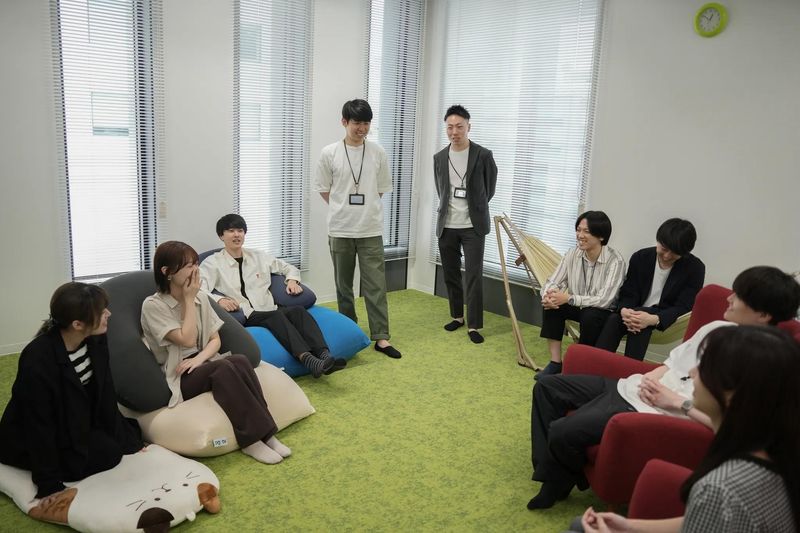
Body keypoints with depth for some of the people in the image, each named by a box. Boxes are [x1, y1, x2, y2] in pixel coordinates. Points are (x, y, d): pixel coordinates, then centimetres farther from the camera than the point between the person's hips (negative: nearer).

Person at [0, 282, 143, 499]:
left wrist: (125, 437, 0)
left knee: (131, 435, 0)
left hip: (79, 422, 7)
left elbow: (105, 391, -3)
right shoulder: (37, 361, -34)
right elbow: (39, 427, -29)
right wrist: (50, 485, -25)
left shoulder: (96, 339, -14)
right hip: (31, 442, -7)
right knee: (108, 452, -19)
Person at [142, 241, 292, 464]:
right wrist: (189, 299, -12)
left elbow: (215, 339, 6)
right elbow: (187, 340, -19)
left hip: (203, 364, 5)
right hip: (178, 376, -5)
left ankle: (266, 433, -29)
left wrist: (200, 358, -15)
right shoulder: (153, 305, -12)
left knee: (240, 361, -29)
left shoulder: (201, 298, 7)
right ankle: (251, 439, -29)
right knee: (223, 368, -34)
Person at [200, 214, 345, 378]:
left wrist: (292, 280, 7)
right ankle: (307, 359, -53)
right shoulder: (212, 263, 7)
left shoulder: (258, 256, 20)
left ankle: (325, 355, -47)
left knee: (298, 310, -28)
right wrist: (219, 299, -29)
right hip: (242, 318, -4)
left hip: (270, 312, 4)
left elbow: (288, 267, 30)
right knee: (276, 315, -35)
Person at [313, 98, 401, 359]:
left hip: (371, 230, 0)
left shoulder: (378, 152, 0)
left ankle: (381, 337, 4)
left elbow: (381, 189, 8)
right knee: (343, 285, 11)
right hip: (339, 230, 0)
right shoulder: (329, 153, -4)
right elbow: (323, 189, 5)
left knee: (376, 285, -1)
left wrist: (365, 210, 6)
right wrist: (342, 210, 5)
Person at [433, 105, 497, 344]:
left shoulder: (483, 155, -6)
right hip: (447, 225, 4)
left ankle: (474, 325, 1)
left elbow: (489, 188, 7)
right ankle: (457, 316, 27)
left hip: (473, 225, -4)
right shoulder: (439, 158, 5)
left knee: (474, 276, -5)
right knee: (450, 274, 11)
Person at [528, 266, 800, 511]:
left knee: (563, 432, -23)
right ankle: (551, 473, 11)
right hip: (631, 389, 9)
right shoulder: (717, 328, 9)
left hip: (653, 413, -9)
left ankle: (559, 483, 12)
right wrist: (650, 378, -4)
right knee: (547, 386, 5)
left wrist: (677, 401, -19)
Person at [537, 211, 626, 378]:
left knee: (590, 315, -35)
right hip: (578, 307, 5)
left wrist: (569, 298, -33)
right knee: (551, 305, -20)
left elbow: (604, 300, -28)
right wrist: (549, 295, -32)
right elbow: (552, 282, -7)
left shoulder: (615, 261, -23)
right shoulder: (572, 254, -8)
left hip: (604, 313, -5)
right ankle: (555, 362, -13)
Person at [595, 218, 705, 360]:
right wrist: (625, 311, -27)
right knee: (613, 319, -31)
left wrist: (654, 319, -34)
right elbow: (628, 294, 0)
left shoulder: (695, 268, -7)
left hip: (666, 318, -2)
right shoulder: (640, 257, 2)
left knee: (640, 323, -36)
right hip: (636, 313, 3)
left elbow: (683, 307, -12)